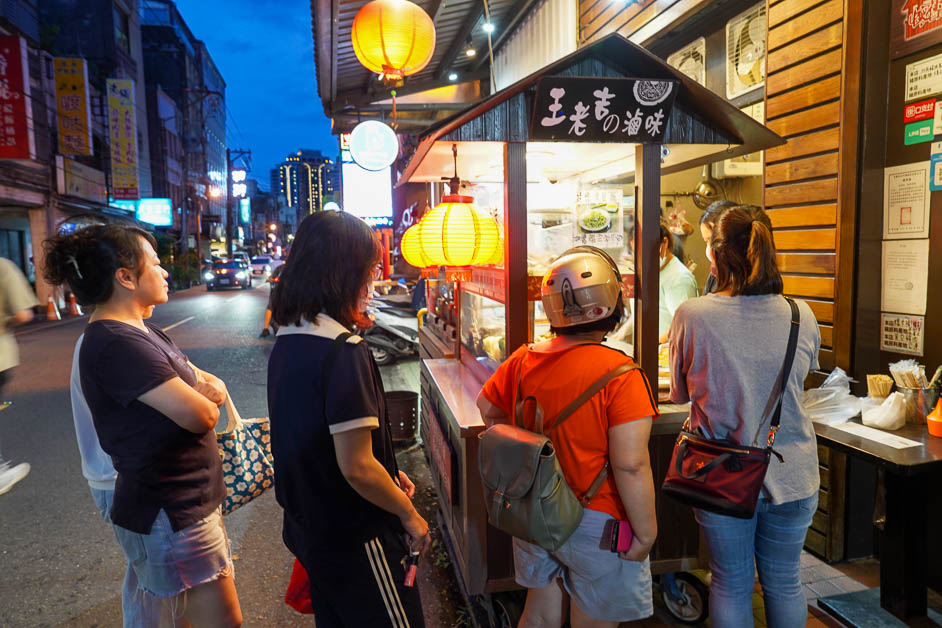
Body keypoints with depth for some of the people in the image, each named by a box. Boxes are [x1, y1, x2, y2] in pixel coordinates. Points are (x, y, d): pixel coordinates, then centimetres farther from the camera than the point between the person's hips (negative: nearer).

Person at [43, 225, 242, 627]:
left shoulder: (141, 331, 9)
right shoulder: (117, 343, -24)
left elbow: (205, 381, 13)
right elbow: (200, 415, -28)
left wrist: (212, 388, -11)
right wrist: (207, 401, -4)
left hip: (187, 501, 10)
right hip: (170, 515, -10)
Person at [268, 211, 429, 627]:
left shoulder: (286, 341, 0)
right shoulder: (343, 351, -26)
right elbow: (357, 468, -26)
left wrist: (389, 475, 9)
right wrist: (409, 515, -10)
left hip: (307, 527, 8)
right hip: (355, 541, -8)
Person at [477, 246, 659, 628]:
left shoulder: (523, 360, -6)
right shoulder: (620, 374, -23)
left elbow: (487, 407, 10)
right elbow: (630, 465, -24)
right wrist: (645, 533, -12)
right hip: (596, 524, -5)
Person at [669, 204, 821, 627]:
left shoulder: (692, 316, -17)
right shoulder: (802, 317, -9)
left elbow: (679, 394, -3)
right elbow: (802, 379, 9)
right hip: (790, 475, 2)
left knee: (731, 584, 17)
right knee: (784, 583, 21)